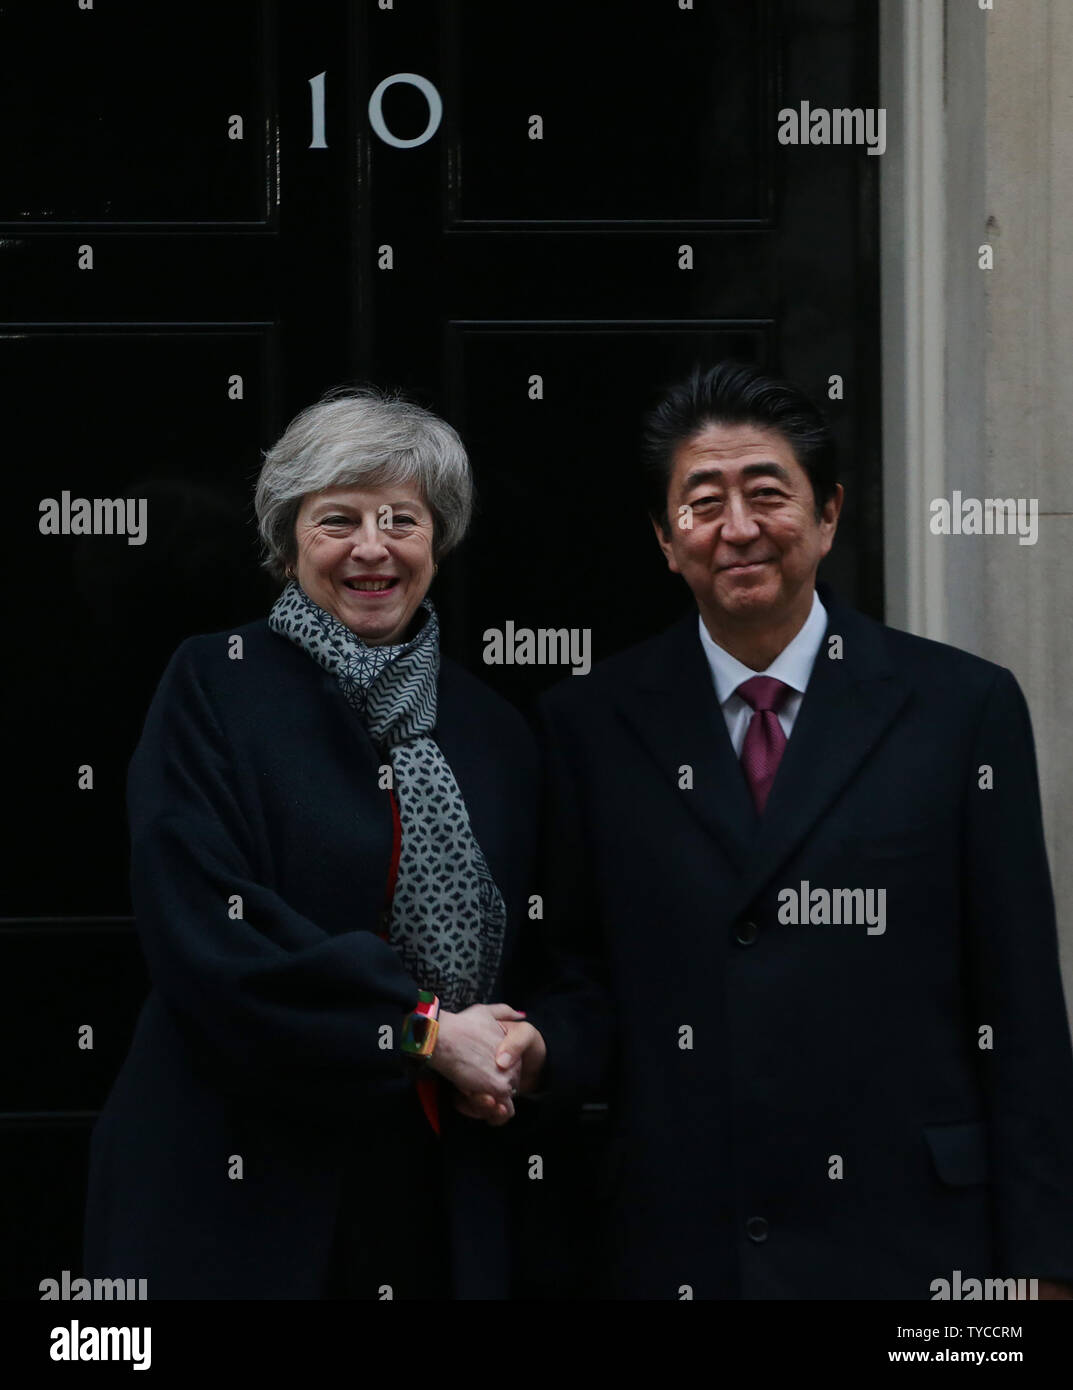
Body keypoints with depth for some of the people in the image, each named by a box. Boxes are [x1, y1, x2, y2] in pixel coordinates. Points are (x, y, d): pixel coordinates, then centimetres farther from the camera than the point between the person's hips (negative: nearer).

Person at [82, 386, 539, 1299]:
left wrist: (506, 1055, -5)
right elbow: (203, 936, -13)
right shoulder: (214, 685, -1)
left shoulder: (493, 730, 11)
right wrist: (421, 1028, -13)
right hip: (247, 1188, -4)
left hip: (444, 1198, 4)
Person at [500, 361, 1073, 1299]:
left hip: (907, 1245, -1)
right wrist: (536, 1045, -12)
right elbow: (595, 975, 10)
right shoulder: (594, 723, 5)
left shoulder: (965, 707, 0)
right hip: (683, 1247, 1)